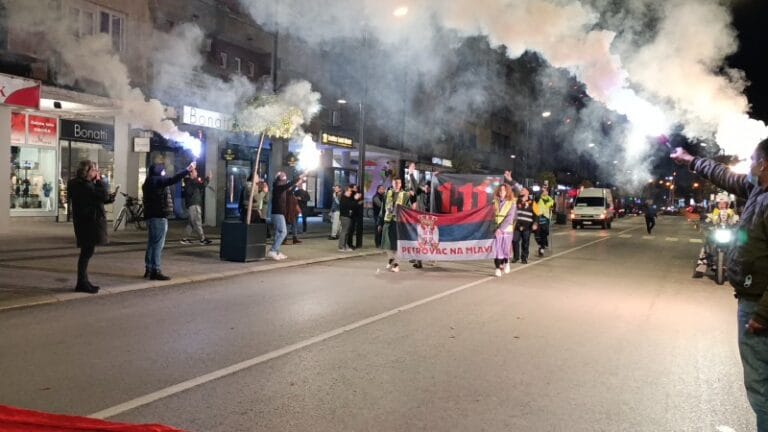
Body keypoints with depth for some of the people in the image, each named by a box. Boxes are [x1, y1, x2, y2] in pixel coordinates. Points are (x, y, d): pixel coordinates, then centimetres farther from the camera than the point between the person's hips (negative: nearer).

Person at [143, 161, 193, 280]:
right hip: (159, 216, -10)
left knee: (152, 244, 14)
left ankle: (149, 269, 18)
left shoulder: (149, 182, 18)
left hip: (152, 216, 10)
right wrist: (187, 170, -20)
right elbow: (172, 180, -21)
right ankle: (155, 271, -11)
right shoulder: (156, 180, -12)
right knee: (158, 244, -10)